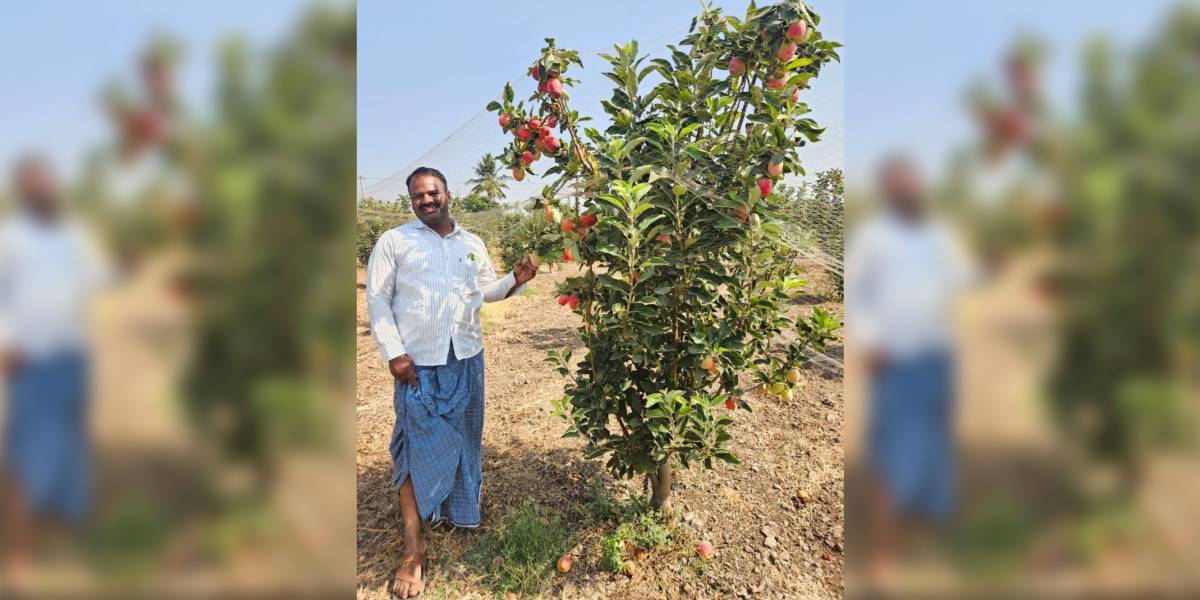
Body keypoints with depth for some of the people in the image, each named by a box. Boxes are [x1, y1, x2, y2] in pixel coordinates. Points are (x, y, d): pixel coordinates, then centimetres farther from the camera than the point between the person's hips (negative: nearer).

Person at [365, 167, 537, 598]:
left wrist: (516, 280, -4)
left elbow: (488, 291, 17)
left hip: (466, 358, 4)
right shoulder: (394, 241, -1)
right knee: (417, 445, -3)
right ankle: (414, 547, 6)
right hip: (417, 362, -4)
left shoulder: (473, 244, 11)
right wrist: (394, 352, -13)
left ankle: (459, 510, 36)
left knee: (463, 437, 14)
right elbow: (378, 299, -4)